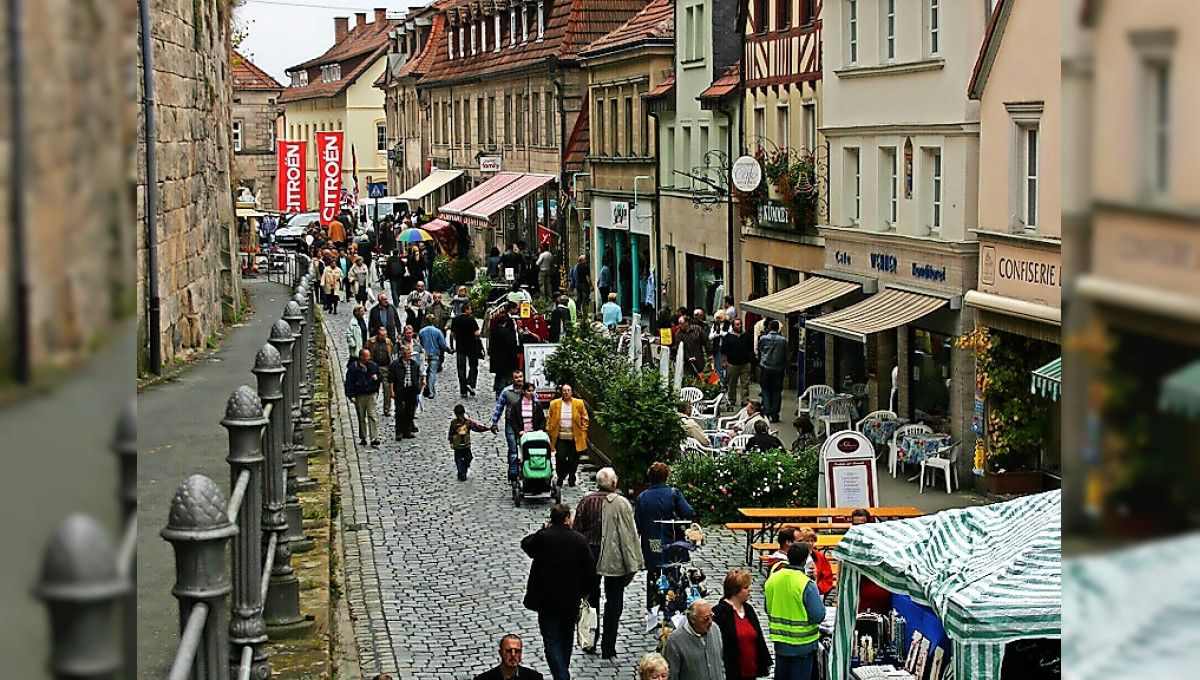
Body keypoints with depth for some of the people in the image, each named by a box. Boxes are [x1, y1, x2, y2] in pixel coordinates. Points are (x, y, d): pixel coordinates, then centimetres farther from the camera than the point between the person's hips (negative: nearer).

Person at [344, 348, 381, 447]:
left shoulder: (374, 366, 8)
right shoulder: (353, 368, -2)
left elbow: (380, 377, 22)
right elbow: (349, 382, -3)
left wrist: (376, 378, -3)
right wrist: (351, 395, -10)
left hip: (372, 394, 1)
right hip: (359, 396, -1)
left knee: (372, 415, -10)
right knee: (361, 417, 8)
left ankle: (374, 438, -14)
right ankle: (362, 438, 19)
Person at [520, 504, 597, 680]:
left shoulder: (542, 538, -12)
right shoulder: (579, 540, -7)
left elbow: (525, 544, 10)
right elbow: (590, 569, -2)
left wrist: (544, 529, 10)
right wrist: (584, 591, 13)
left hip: (546, 599, -2)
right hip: (571, 599, 3)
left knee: (552, 641, -1)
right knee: (566, 638, 21)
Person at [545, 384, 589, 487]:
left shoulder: (579, 403, 5)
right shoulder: (555, 404, 5)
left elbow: (584, 418, 10)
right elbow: (549, 419, 8)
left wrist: (583, 431, 2)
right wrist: (548, 431, 1)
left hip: (574, 438, 0)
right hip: (560, 437, 0)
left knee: (573, 460, 2)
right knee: (560, 458, -8)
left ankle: (571, 479, 17)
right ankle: (560, 477, 14)